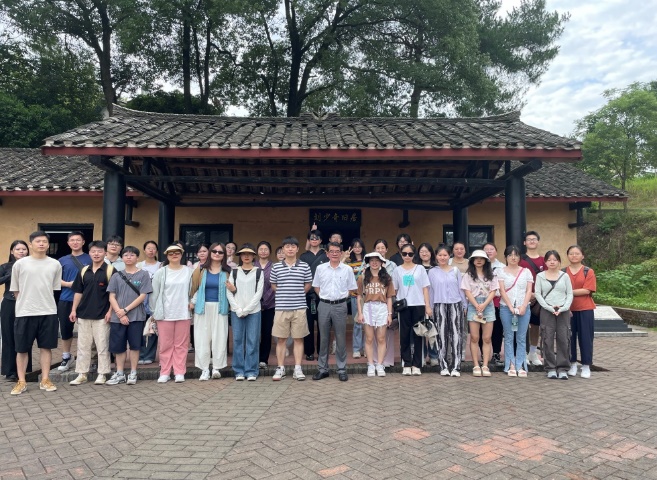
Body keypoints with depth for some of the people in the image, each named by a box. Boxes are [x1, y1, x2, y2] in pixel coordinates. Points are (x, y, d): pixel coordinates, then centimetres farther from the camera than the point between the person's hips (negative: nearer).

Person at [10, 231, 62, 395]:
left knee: (46, 347, 7)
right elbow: (15, 290, 7)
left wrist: (45, 302, 10)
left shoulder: (55, 264, 4)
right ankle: (21, 381, 18)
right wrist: (25, 303, 8)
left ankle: (45, 380, 17)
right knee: (22, 348, 6)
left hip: (48, 312, 1)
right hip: (24, 313, -1)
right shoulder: (20, 264, -1)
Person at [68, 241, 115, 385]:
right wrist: (74, 310, 6)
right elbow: (78, 292, 13)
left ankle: (102, 374, 12)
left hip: (102, 315, -5)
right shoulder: (84, 271, 9)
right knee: (83, 346, 11)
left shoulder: (110, 270, -5)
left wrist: (110, 311, -12)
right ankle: (82, 374, 20)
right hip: (83, 314, 5)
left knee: (102, 346, 2)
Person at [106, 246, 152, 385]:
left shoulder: (143, 274, 1)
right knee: (118, 346, 7)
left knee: (134, 345, 2)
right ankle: (119, 374, 19)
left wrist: (125, 310, -11)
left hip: (136, 316, -2)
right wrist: (120, 313, -9)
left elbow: (142, 296, -5)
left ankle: (133, 373, 13)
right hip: (117, 317, 3)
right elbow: (111, 297, 4)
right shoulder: (117, 276, 9)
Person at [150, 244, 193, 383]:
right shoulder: (160, 272, 1)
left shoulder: (189, 271, 2)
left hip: (183, 313, 0)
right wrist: (155, 311, 5)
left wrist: (191, 304, 1)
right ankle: (164, 373, 15)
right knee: (165, 345, 6)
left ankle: (180, 372, 13)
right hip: (165, 314, 0)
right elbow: (154, 294, 4)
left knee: (181, 344, 5)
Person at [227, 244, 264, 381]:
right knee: (238, 341, 3)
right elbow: (229, 293, 3)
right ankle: (239, 371, 12)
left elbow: (259, 293, -2)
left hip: (253, 311, -1)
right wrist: (238, 310, -7)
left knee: (252, 341, -1)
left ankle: (251, 372, 7)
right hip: (236, 312, 1)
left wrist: (246, 310, -9)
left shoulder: (258, 272, 5)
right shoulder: (234, 272, 9)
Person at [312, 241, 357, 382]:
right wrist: (325, 296, 3)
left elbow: (351, 288, 8)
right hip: (324, 306, 1)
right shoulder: (320, 268, 3)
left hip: (340, 306, -1)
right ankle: (322, 369, 17)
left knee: (341, 339, 4)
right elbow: (316, 286, 12)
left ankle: (342, 369, 13)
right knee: (324, 338, 8)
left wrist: (341, 296, 1)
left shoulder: (347, 269, 1)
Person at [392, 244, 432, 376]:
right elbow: (394, 290, 8)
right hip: (404, 306, 1)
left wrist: (428, 306, -3)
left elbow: (425, 288, 4)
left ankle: (416, 365, 8)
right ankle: (406, 364, 9)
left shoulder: (420, 269, 6)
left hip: (418, 305, 0)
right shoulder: (397, 270, 8)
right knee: (405, 335, 2)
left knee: (417, 335, 1)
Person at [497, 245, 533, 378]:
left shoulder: (526, 271, 11)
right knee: (509, 337, 1)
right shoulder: (501, 271, 5)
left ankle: (521, 366, 7)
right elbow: (502, 291, -2)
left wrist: (523, 306, -9)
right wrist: (511, 307, -11)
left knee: (522, 338, 2)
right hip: (506, 307, -1)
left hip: (524, 308, 1)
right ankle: (511, 365, 6)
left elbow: (529, 291, 4)